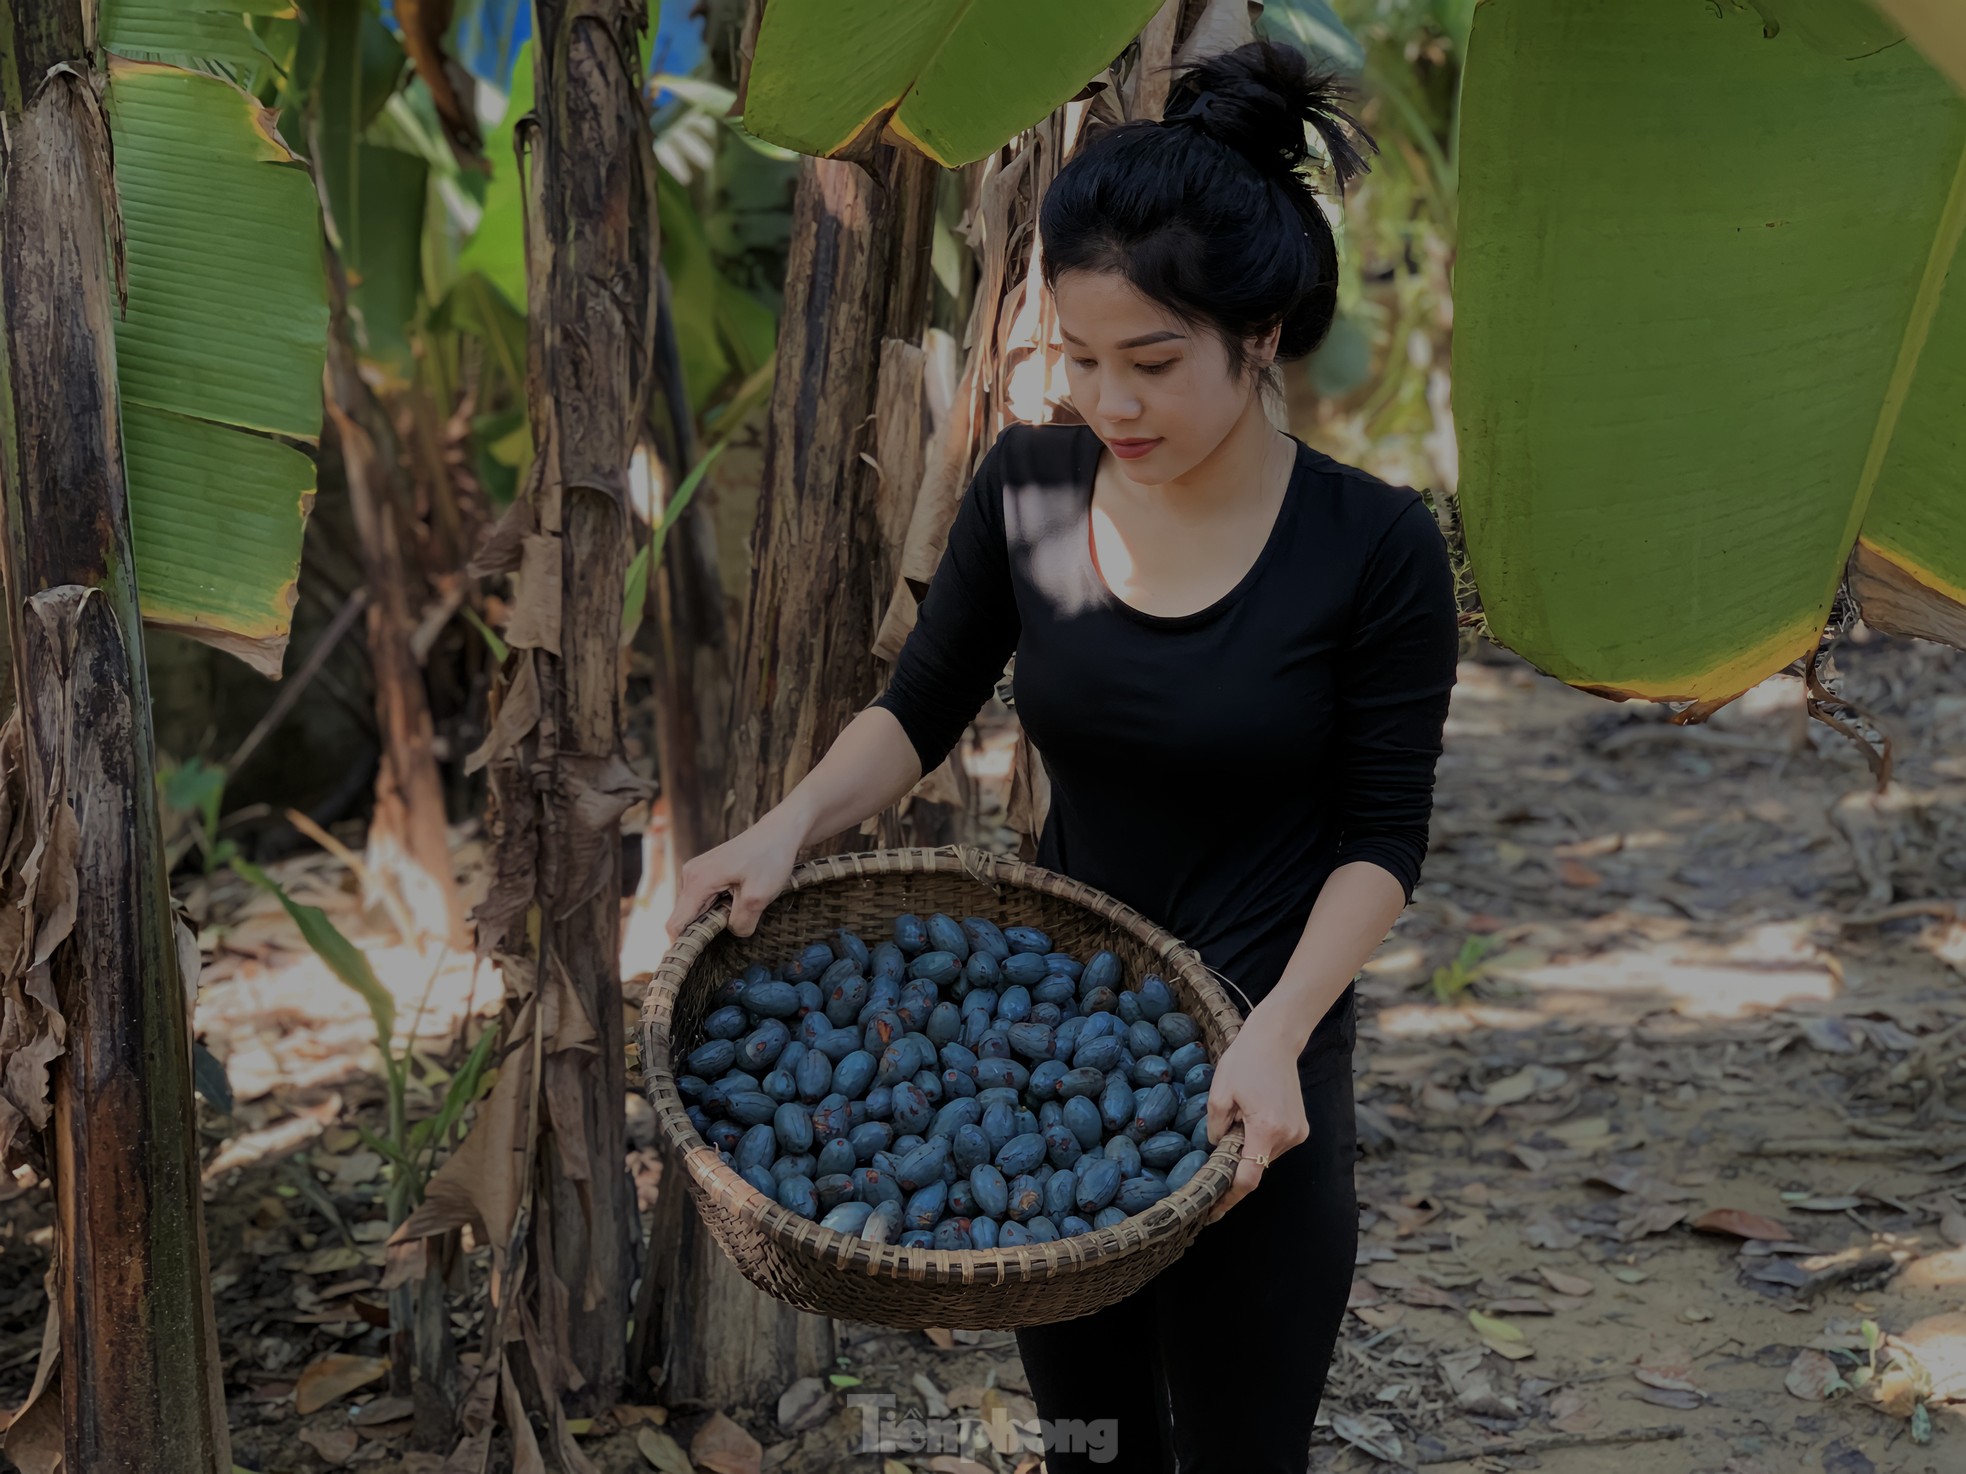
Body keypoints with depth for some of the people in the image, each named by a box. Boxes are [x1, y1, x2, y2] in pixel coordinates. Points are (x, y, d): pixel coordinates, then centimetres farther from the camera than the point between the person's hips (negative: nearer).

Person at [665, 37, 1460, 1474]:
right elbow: (923, 710, 4)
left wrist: (1274, 1038, -23)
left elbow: (1380, 840, -11)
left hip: (1254, 1064, -3)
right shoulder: (1030, 486, -6)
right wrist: (789, 826, -13)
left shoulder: (1375, 548, -15)